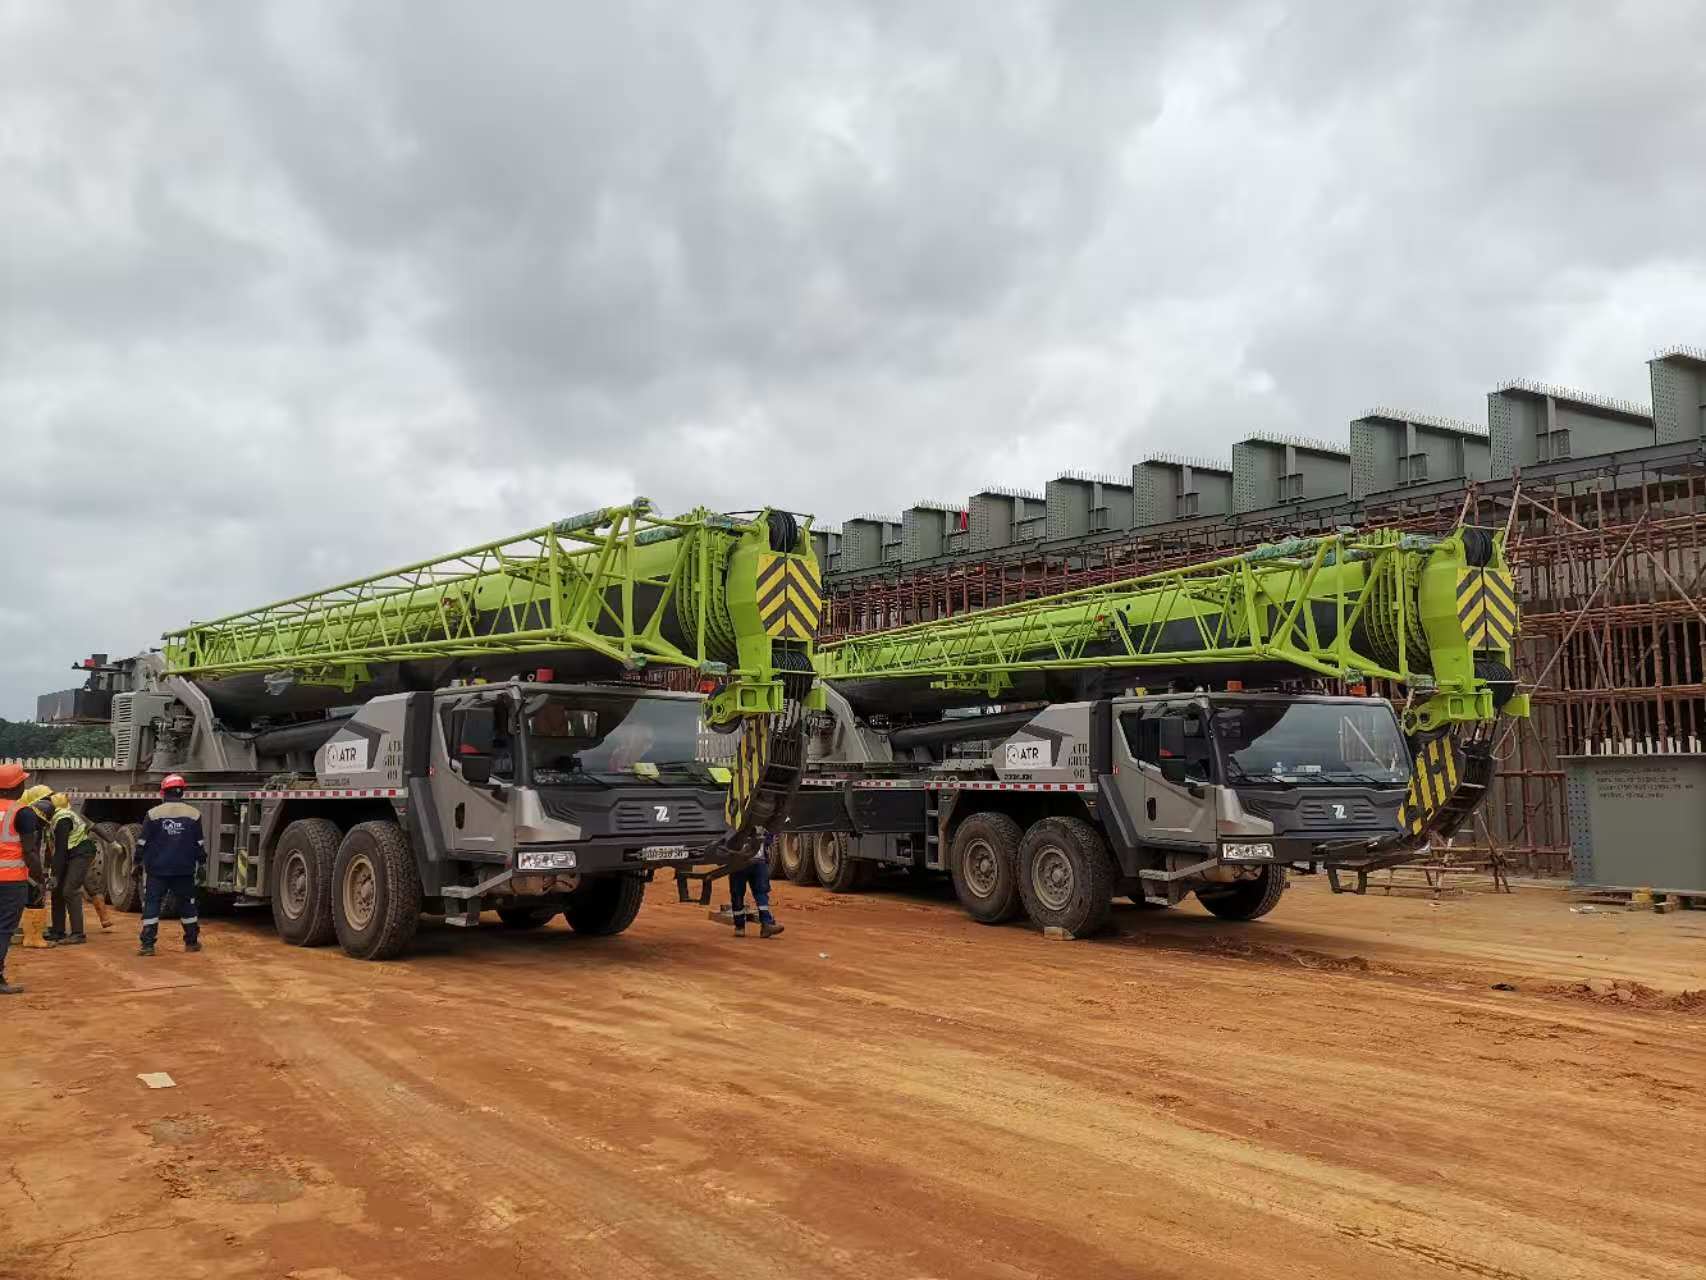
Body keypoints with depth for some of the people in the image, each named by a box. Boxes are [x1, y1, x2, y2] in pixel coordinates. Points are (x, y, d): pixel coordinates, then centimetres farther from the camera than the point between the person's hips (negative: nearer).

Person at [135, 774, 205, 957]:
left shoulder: (153, 814, -6)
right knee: (187, 904, 13)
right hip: (185, 869, 2)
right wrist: (200, 859, 18)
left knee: (151, 905, 3)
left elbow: (142, 843, -2)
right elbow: (200, 844, 4)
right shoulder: (194, 814, -1)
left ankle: (147, 944, -3)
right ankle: (192, 942, 20)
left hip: (157, 868, -2)